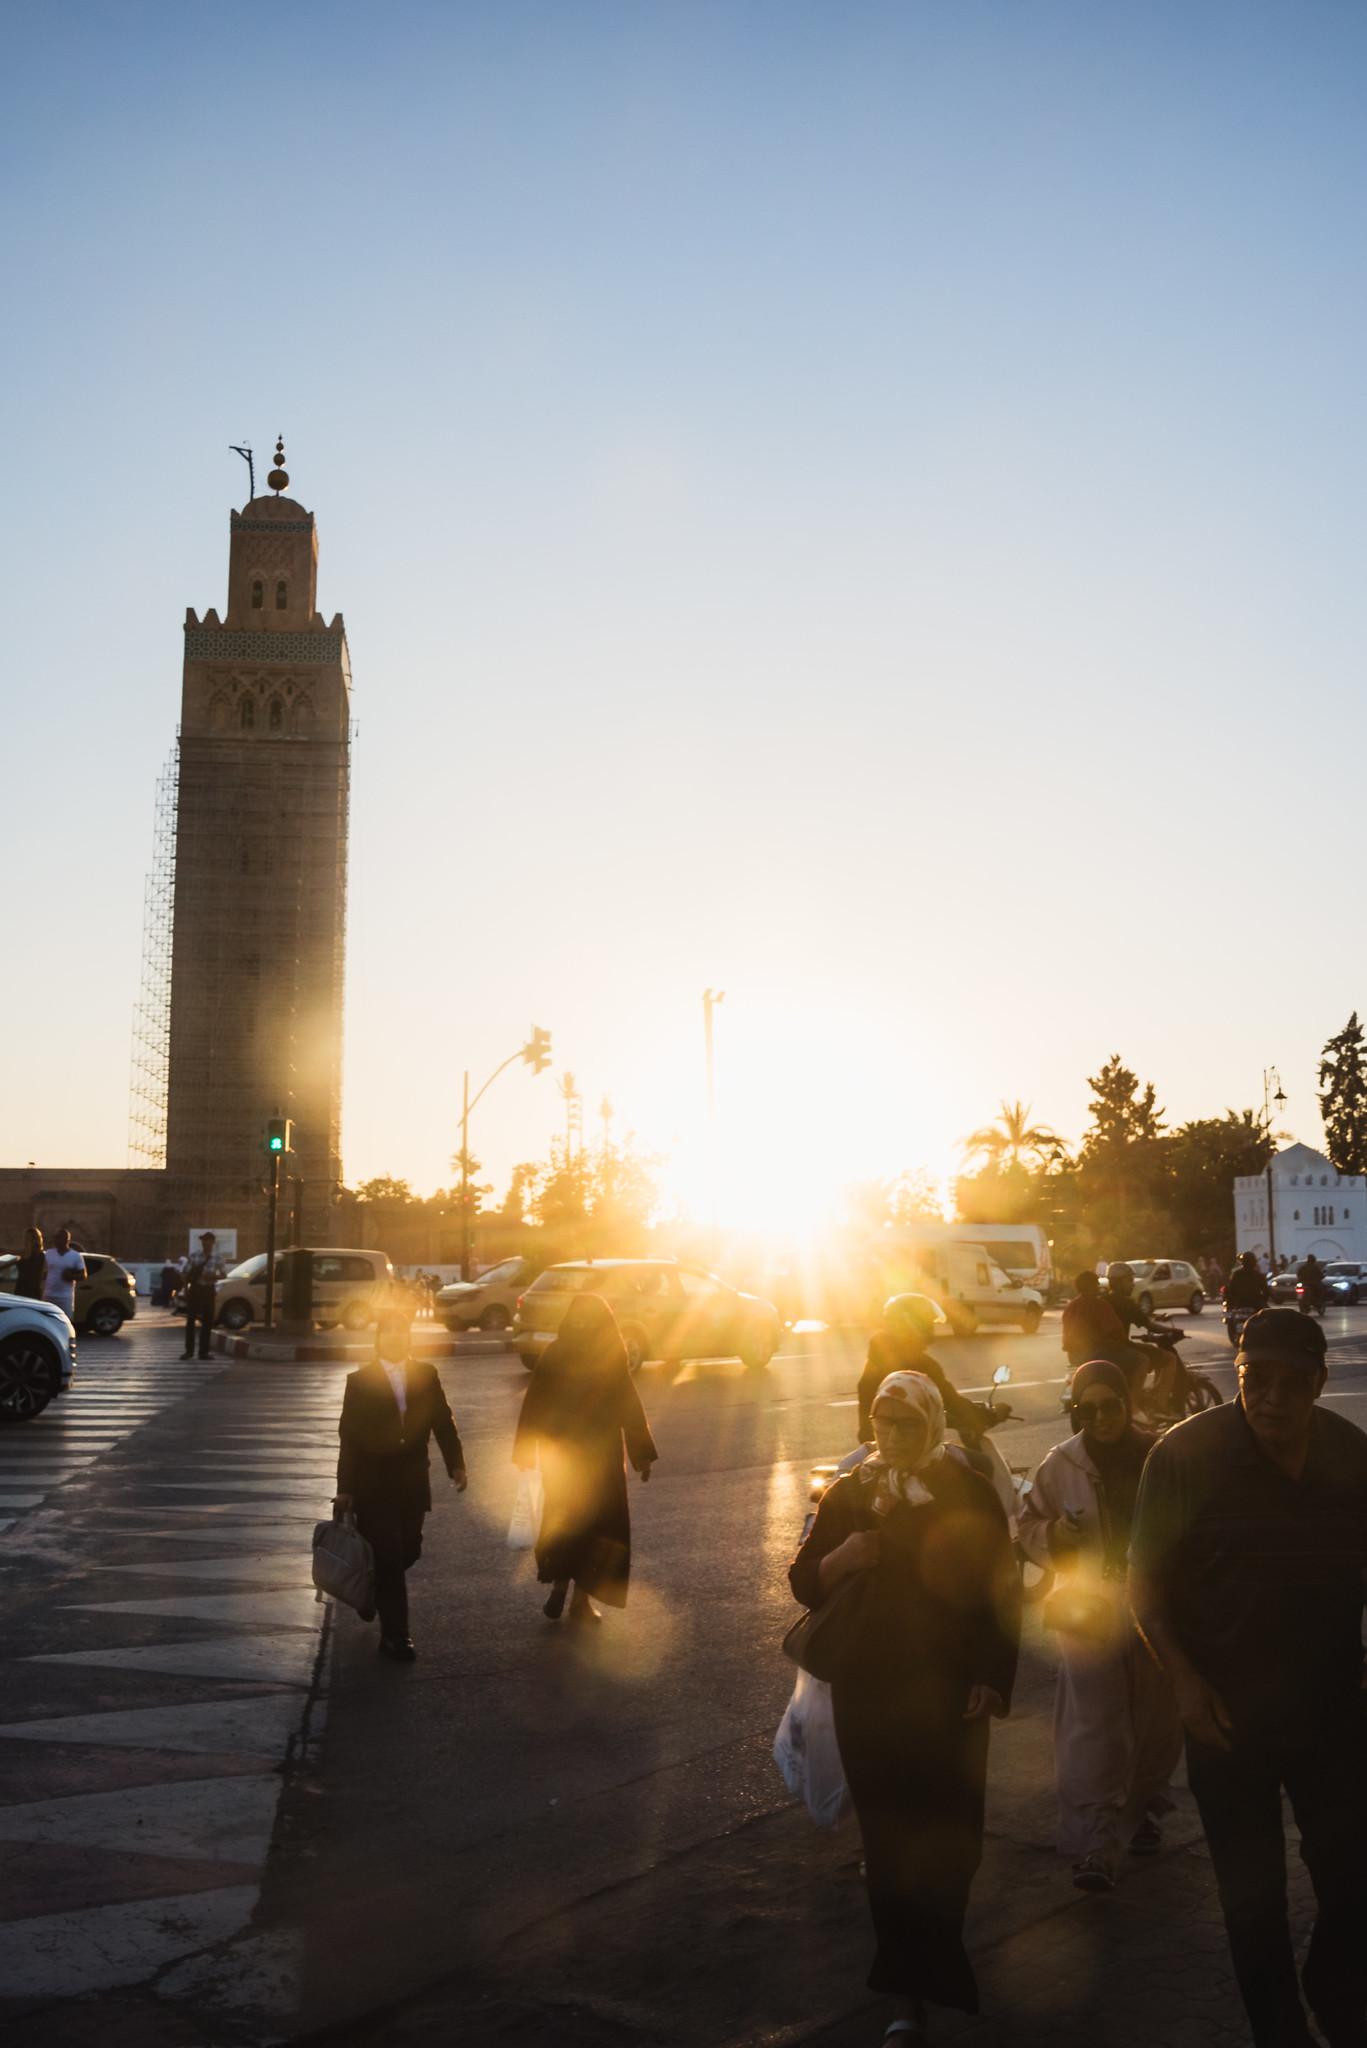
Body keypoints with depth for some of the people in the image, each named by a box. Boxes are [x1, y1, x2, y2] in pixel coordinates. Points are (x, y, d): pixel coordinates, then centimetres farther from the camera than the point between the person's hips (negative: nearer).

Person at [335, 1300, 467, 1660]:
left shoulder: (426, 1375, 5)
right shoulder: (360, 1381, -3)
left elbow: (443, 1421, 5)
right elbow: (349, 1436, -3)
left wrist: (456, 1464, -6)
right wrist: (345, 1488, -4)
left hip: (412, 1483, 3)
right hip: (374, 1485, -3)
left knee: (408, 1552, 8)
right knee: (388, 1558, -4)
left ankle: (371, 1587, 39)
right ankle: (395, 1636, 4)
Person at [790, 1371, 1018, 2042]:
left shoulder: (968, 1492, -2)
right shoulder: (849, 1493, 4)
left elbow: (1000, 1592, 0)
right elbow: (805, 1584, 4)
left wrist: (992, 1680, -6)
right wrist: (842, 1556, -16)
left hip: (947, 1692, -2)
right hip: (865, 1690, 2)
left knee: (941, 1837, -3)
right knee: (887, 1834, 2)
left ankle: (911, 1988, 15)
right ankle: (911, 1989, 13)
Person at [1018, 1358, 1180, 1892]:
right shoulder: (1060, 1465, -5)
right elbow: (1028, 1527, 4)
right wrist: (1053, 1535, -16)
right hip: (1090, 1614, -2)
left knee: (1156, 1722, 15)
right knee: (1094, 1730, -8)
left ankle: (1141, 1809, 39)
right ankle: (1094, 1846, -5)